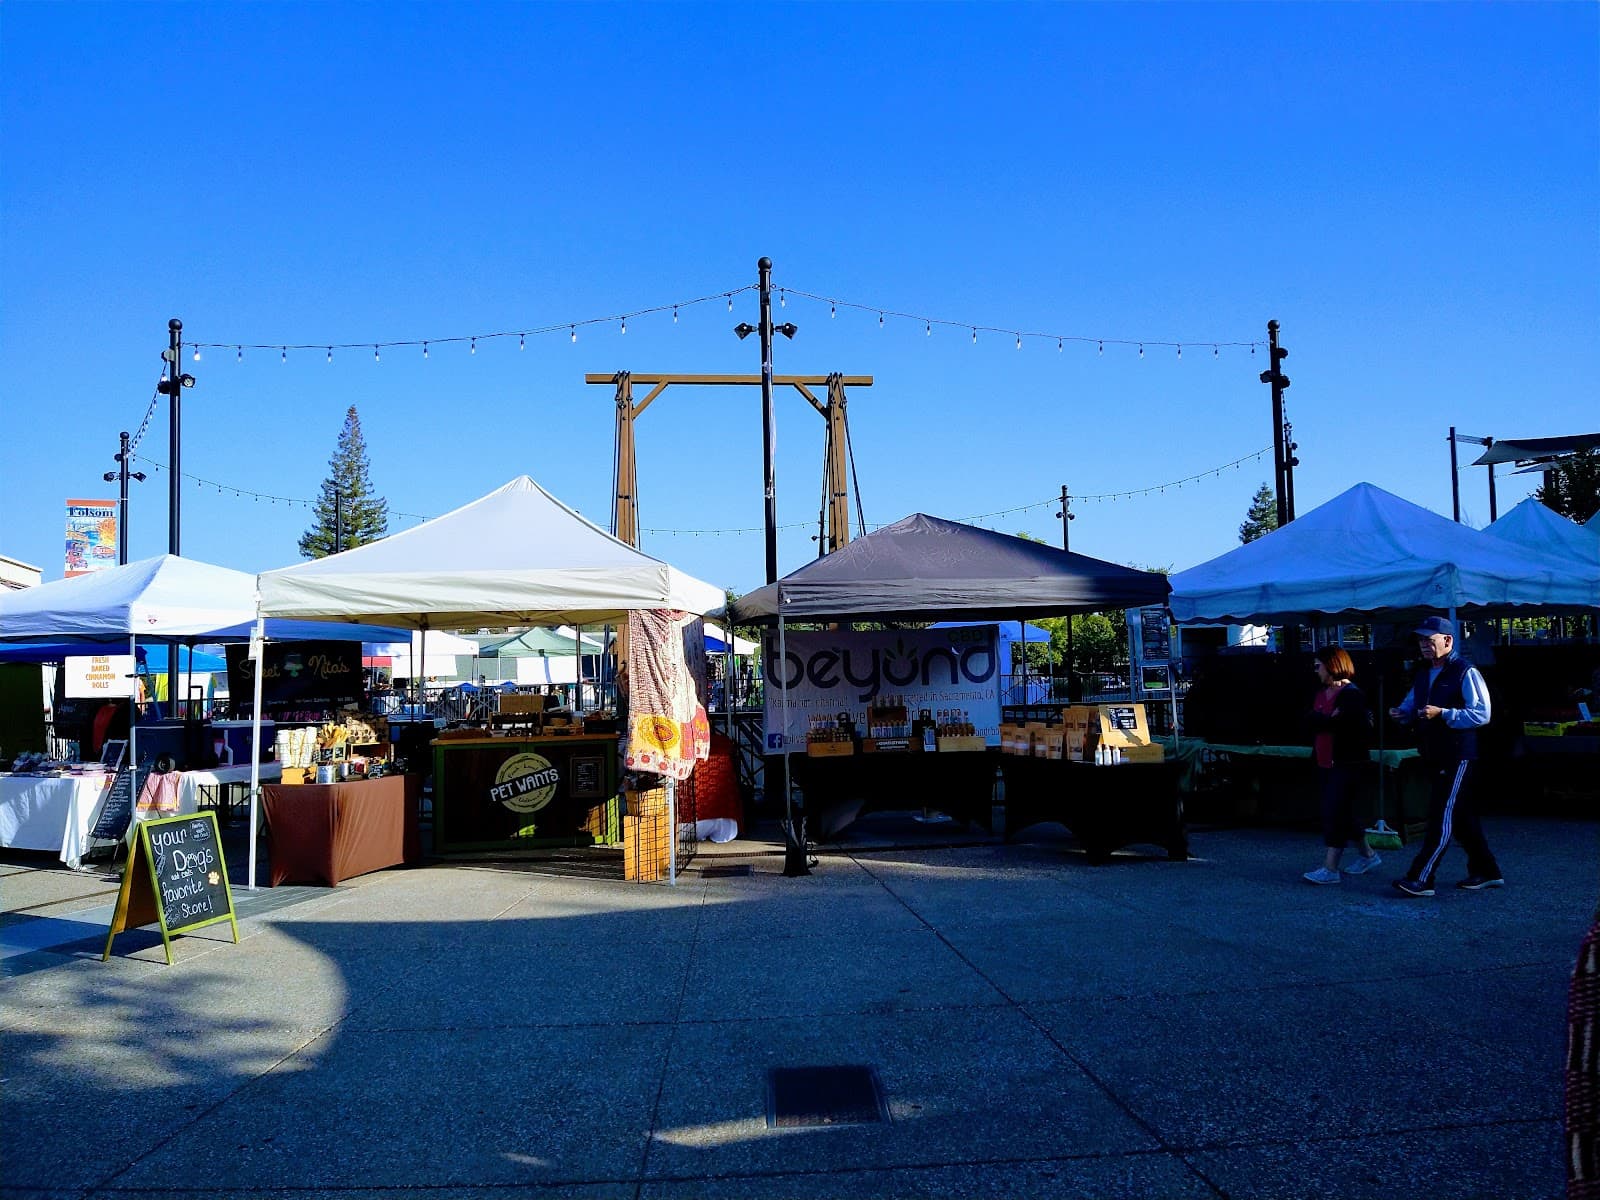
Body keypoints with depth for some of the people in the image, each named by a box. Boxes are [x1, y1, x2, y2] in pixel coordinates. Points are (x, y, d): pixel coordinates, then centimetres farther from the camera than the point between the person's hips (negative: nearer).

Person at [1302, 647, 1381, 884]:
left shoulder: (1351, 695, -12)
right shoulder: (1322, 694, 14)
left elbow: (1364, 728, -20)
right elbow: (1313, 719, 0)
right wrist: (1330, 719, -18)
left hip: (1346, 764, -9)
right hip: (1326, 764, 9)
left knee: (1334, 813, -10)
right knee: (1342, 813, 17)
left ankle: (1330, 868, -8)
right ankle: (1368, 855, 34)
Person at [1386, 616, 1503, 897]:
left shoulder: (1466, 673, -11)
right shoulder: (1423, 673, 13)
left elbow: (1481, 714, -18)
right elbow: (1412, 703, 25)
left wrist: (1442, 713, -26)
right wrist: (1401, 712, 2)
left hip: (1457, 758, -8)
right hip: (1435, 758, 9)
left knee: (1442, 818, -8)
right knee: (1462, 817, 16)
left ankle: (1420, 879, -10)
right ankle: (1486, 872, 28)